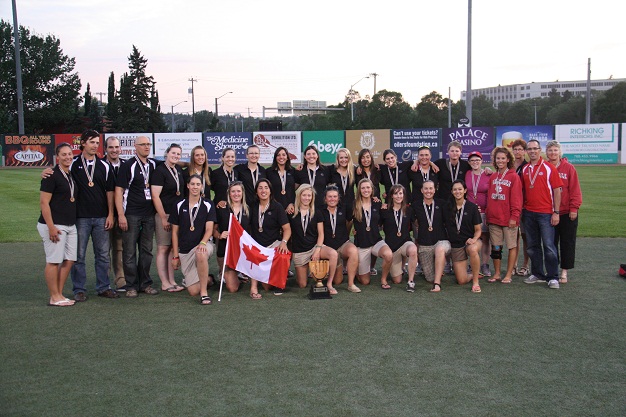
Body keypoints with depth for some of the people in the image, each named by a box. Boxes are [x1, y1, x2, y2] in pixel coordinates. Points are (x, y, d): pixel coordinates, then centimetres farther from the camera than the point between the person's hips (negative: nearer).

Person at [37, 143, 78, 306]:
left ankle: (59, 294, 19)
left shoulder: (71, 176, 15)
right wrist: (51, 227, -19)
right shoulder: (52, 176, -10)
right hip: (55, 225, -8)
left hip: (70, 225, 8)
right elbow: (44, 202, -14)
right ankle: (54, 298, 5)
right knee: (53, 261, -3)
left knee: (69, 260, 9)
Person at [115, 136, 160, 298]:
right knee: (129, 251, -1)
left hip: (149, 214, 5)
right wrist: (121, 215, -15)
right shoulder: (128, 166, -6)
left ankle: (145, 283, 20)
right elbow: (119, 190, -9)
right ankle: (131, 286, 7)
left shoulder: (153, 165, 10)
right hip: (131, 215, -5)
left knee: (147, 250, 10)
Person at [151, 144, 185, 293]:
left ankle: (172, 281, 15)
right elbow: (155, 196, -14)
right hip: (163, 214, -7)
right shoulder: (160, 171, -9)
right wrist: (163, 218, -15)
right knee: (163, 248, -1)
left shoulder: (179, 170, 12)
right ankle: (165, 283, 4)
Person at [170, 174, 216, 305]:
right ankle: (207, 278, 30)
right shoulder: (179, 206, 7)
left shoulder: (208, 205, 1)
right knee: (193, 291, -6)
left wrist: (203, 242, -27)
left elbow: (209, 229, -6)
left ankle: (204, 292, -28)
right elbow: (175, 232, 9)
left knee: (201, 254, -42)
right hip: (184, 251, 2)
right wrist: (175, 255, 5)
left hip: (202, 246, -2)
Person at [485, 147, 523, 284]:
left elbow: (516, 198, -9)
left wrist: (514, 216, -14)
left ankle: (508, 275, 11)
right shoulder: (493, 177, 11)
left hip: (509, 218, -5)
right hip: (494, 218, 5)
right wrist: (488, 214, 7)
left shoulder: (514, 176, -5)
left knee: (512, 246, 3)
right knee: (495, 247, 10)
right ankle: (497, 273, 21)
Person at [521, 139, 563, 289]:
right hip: (529, 213, 5)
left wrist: (556, 212, -9)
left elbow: (557, 191, -5)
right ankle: (537, 274, 22)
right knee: (533, 246, 10)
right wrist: (520, 210, 7)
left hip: (546, 213, -5)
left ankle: (553, 277, 4)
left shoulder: (549, 168, -3)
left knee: (548, 246, -5)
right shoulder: (524, 170, 10)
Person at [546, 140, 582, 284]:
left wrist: (574, 208, -10)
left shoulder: (569, 168, -4)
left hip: (567, 213, -2)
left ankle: (564, 272, 13)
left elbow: (575, 190, -5)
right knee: (551, 243, 9)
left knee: (567, 242, 5)